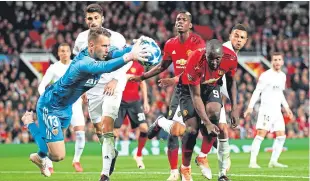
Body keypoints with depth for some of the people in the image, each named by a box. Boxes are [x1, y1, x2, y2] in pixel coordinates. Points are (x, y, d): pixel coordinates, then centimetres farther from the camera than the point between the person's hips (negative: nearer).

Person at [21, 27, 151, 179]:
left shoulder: (99, 55, -13)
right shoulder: (83, 63, -39)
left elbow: (118, 53, -27)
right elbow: (102, 67, -59)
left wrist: (135, 49, -49)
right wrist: (128, 57, -72)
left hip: (65, 107, 9)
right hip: (49, 106, -9)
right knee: (58, 155, -10)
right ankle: (30, 123, 12)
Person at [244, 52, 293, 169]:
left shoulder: (283, 76, 14)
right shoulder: (266, 75, -8)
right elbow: (257, 91, -11)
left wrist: (286, 107, 23)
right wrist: (250, 107, -18)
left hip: (277, 110, 7)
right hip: (266, 109, -7)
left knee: (281, 136, 2)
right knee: (261, 134, -14)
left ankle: (273, 161, 9)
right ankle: (252, 162, -15)